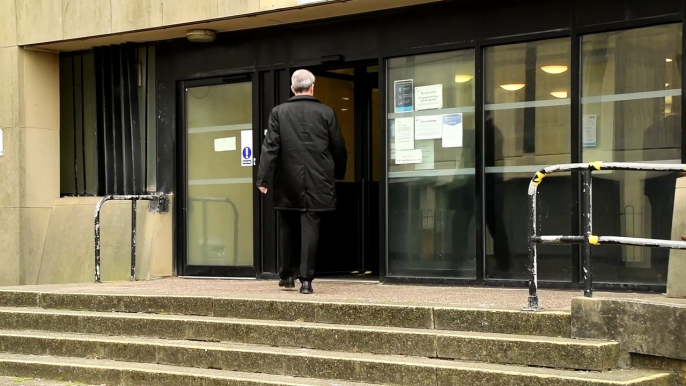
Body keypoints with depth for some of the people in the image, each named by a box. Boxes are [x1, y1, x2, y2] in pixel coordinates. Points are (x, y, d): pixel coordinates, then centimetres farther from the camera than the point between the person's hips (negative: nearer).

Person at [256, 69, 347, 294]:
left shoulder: (279, 112, 0)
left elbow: (270, 146, -6)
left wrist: (263, 178, -7)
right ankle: (306, 279, -5)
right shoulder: (326, 113, 0)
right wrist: (339, 173, 21)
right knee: (310, 228, -1)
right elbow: (338, 147, 5)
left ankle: (286, 275, 22)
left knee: (288, 228, 15)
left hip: (288, 182, 1)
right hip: (317, 181, -1)